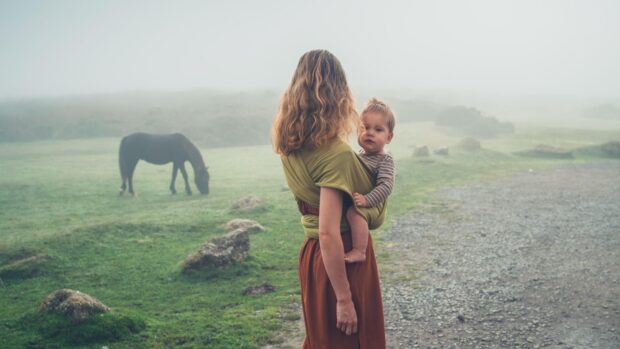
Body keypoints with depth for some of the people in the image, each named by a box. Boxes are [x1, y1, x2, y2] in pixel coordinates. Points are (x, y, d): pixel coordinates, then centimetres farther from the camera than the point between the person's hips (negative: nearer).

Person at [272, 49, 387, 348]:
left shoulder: (289, 145, 0)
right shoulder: (336, 153, -24)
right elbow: (329, 234, -27)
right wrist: (344, 299, -21)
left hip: (311, 255, 8)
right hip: (344, 257, -8)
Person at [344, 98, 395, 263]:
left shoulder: (385, 160, -11)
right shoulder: (359, 155, 12)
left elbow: (386, 185, -25)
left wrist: (367, 199, -35)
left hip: (371, 207, -9)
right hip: (347, 202, 9)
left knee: (354, 211, -37)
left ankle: (359, 251, -33)